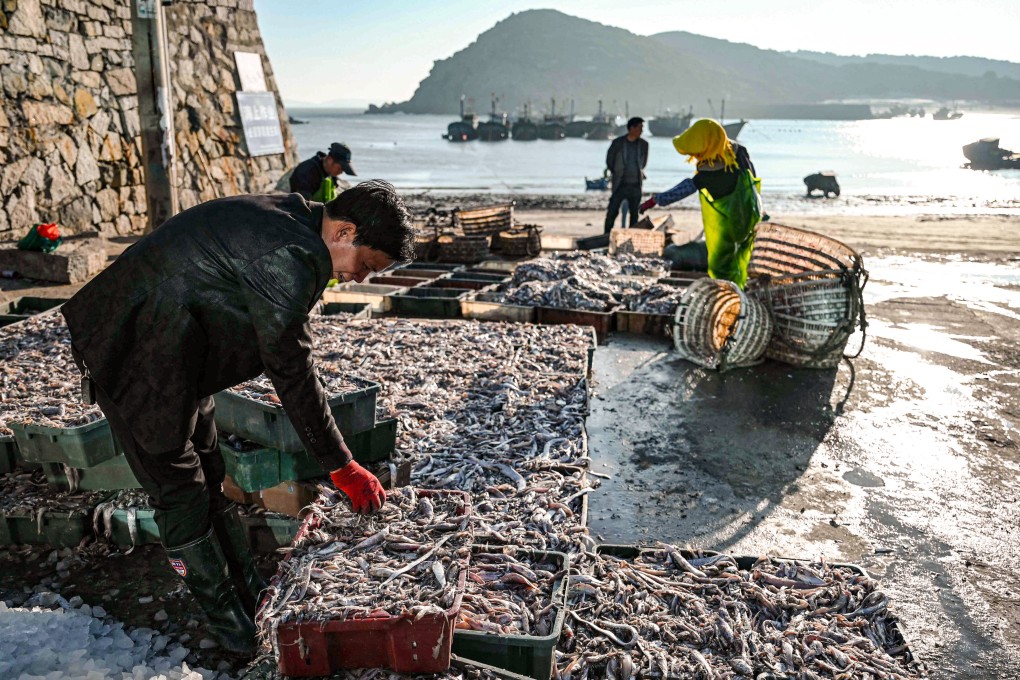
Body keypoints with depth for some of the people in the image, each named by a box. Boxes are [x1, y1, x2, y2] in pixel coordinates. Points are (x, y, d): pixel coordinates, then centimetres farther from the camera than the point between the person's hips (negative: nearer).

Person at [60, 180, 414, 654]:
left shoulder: (288, 218, 0)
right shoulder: (291, 256, -30)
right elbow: (293, 373, -24)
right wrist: (341, 467, -15)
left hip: (178, 356, 10)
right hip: (138, 361, -10)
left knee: (211, 478, 17)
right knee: (181, 495, 2)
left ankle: (250, 594, 31)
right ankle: (230, 621, 17)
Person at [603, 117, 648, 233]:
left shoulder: (644, 144, 4)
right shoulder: (618, 142, -4)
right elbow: (609, 160, 7)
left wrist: (639, 173, 16)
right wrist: (617, 174, 11)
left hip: (636, 185, 3)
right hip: (620, 184, -3)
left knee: (634, 213, 7)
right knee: (612, 211, -4)